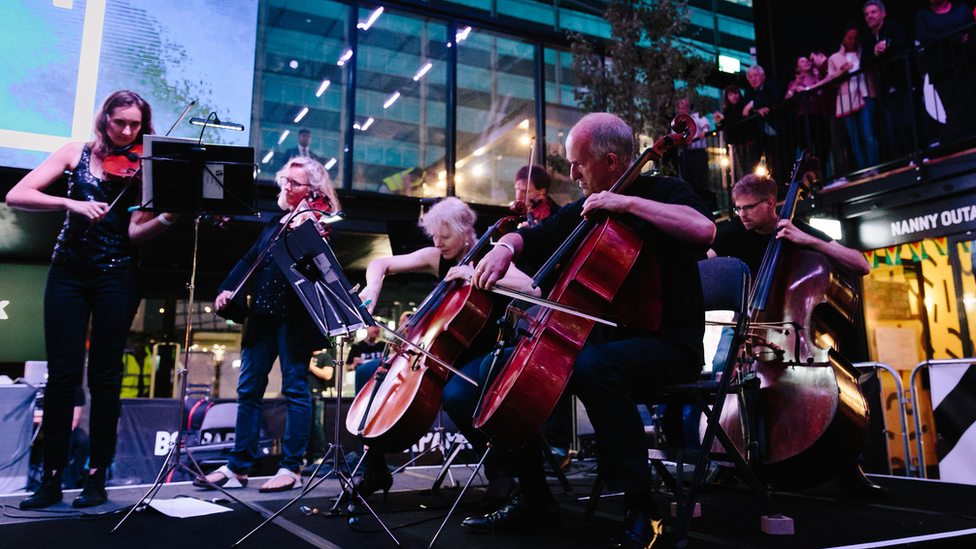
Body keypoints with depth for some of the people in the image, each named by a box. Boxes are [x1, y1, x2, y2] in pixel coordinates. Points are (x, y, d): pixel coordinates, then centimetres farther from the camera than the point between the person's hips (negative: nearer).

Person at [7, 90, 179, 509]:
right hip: (69, 271, 1)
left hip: (116, 277, -1)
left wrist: (167, 219, -26)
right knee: (62, 373, 0)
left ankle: (97, 479, 10)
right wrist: (73, 203, -20)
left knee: (104, 375, 1)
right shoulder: (77, 154, 5)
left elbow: (135, 232, -7)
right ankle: (51, 479, 10)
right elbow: (16, 196, -5)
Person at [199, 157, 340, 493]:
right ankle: (237, 467, 16)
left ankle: (292, 468, 7)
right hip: (262, 315, 7)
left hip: (294, 317, -7)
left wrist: (301, 230, -30)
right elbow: (250, 259, 18)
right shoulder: (275, 222, 19)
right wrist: (228, 288, 5)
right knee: (249, 388, 8)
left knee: (295, 387, -1)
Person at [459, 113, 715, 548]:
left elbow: (704, 230, -22)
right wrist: (505, 247, 1)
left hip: (666, 344, -6)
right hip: (589, 337, 7)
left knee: (593, 365, -43)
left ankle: (641, 512, -26)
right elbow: (531, 237, 24)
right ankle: (535, 500, 6)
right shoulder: (582, 212, 16)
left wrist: (628, 203, -19)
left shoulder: (663, 193, -1)